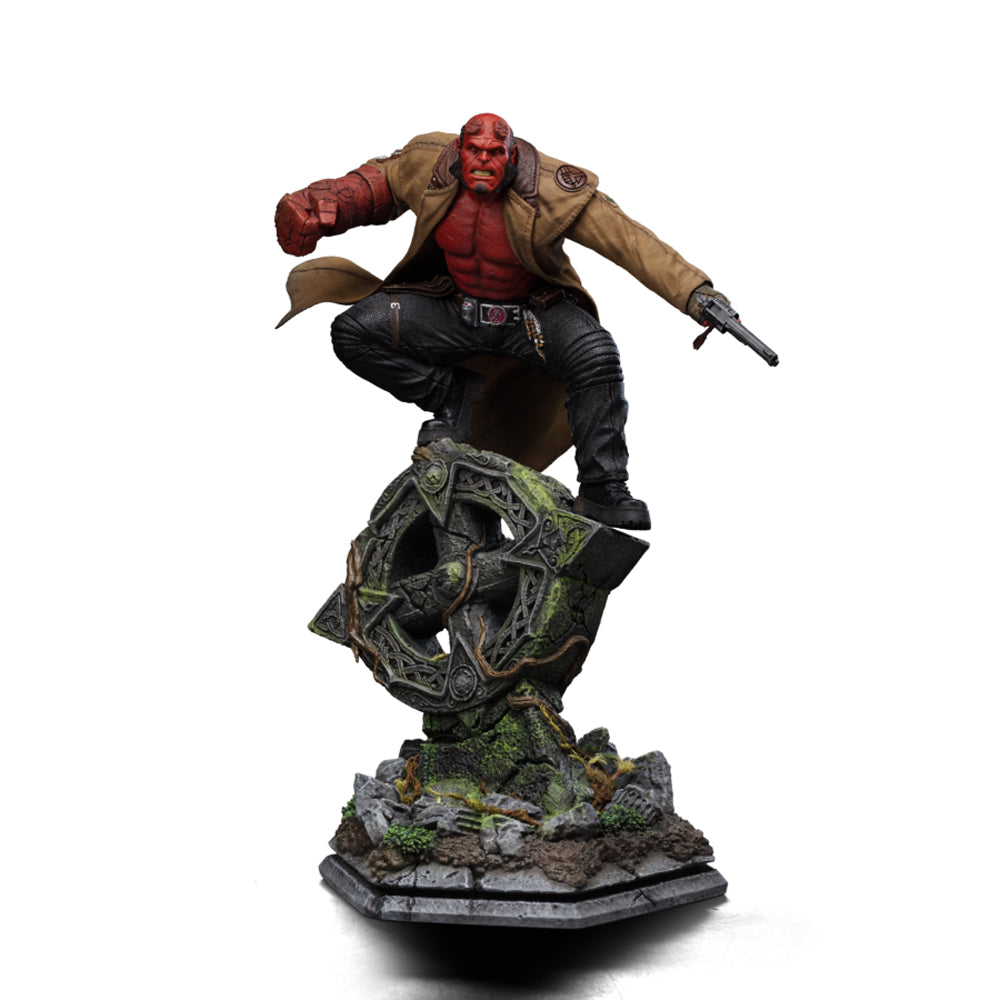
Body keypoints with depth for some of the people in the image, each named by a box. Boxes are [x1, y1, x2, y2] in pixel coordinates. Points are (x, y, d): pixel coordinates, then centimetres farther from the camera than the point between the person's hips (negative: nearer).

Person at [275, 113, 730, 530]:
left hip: (534, 312, -2)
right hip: (454, 312, 3)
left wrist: (694, 292, -35)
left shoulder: (548, 190, -23)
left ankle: (602, 492, -20)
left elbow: (627, 238, -27)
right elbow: (374, 184, 8)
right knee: (353, 331, -15)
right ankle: (452, 396, 2)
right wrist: (316, 208, -9)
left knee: (597, 355, -31)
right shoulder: (428, 164, -12)